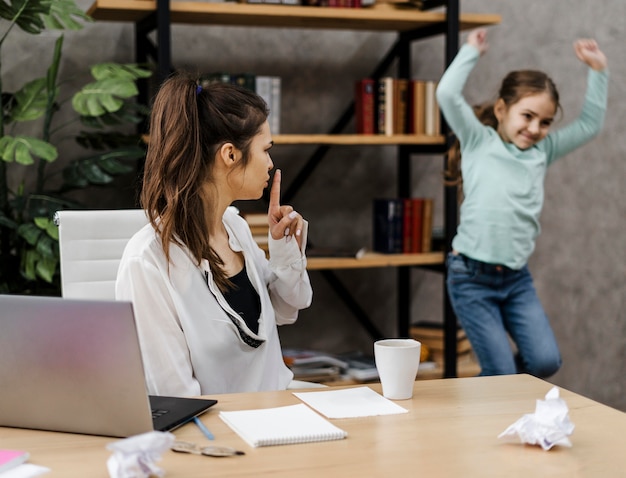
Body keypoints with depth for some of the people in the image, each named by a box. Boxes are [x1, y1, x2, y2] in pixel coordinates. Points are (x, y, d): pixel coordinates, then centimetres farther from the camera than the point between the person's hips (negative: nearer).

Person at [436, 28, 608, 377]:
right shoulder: (479, 142, 0)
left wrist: (598, 70, 12)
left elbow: (590, 125, 16)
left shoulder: (542, 151, 13)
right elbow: (448, 94, -12)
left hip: (518, 278, 5)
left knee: (546, 361, -5)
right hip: (472, 277, -5)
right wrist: (472, 52, -2)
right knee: (501, 372, -7)